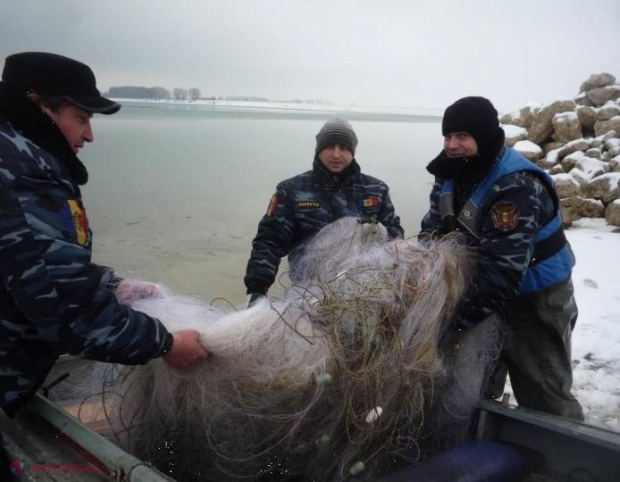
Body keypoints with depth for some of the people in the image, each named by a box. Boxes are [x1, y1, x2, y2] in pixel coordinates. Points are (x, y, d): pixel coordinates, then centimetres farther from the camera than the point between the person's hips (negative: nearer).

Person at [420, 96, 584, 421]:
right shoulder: (452, 174, -3)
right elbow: (432, 231, 2)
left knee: (544, 397, 4)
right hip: (486, 288, 8)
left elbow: (502, 267, -35)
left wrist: (458, 320, -35)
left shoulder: (516, 186, -30)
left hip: (535, 299, -7)